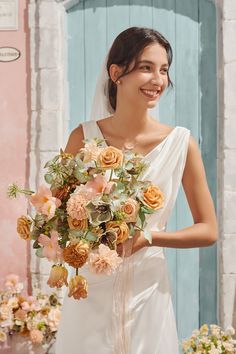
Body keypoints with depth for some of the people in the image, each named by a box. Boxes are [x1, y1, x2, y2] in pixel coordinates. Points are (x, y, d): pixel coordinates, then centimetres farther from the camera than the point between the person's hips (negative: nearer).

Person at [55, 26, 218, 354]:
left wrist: (148, 237, -15)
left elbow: (208, 231, -2)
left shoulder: (181, 143, -7)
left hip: (148, 292, 0)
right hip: (91, 291, 0)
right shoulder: (85, 137, -6)